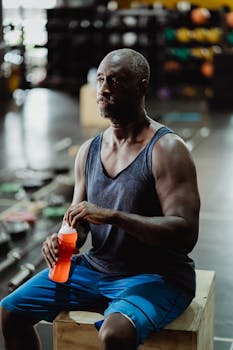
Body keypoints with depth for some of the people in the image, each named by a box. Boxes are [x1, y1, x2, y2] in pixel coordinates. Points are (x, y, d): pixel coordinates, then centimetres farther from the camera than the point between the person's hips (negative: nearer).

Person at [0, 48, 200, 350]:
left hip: (157, 276, -6)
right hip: (96, 267, 7)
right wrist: (63, 238, -11)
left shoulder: (166, 149, -15)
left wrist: (111, 215, -31)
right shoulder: (89, 151, 6)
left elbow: (186, 234, -24)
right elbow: (80, 221, 13)